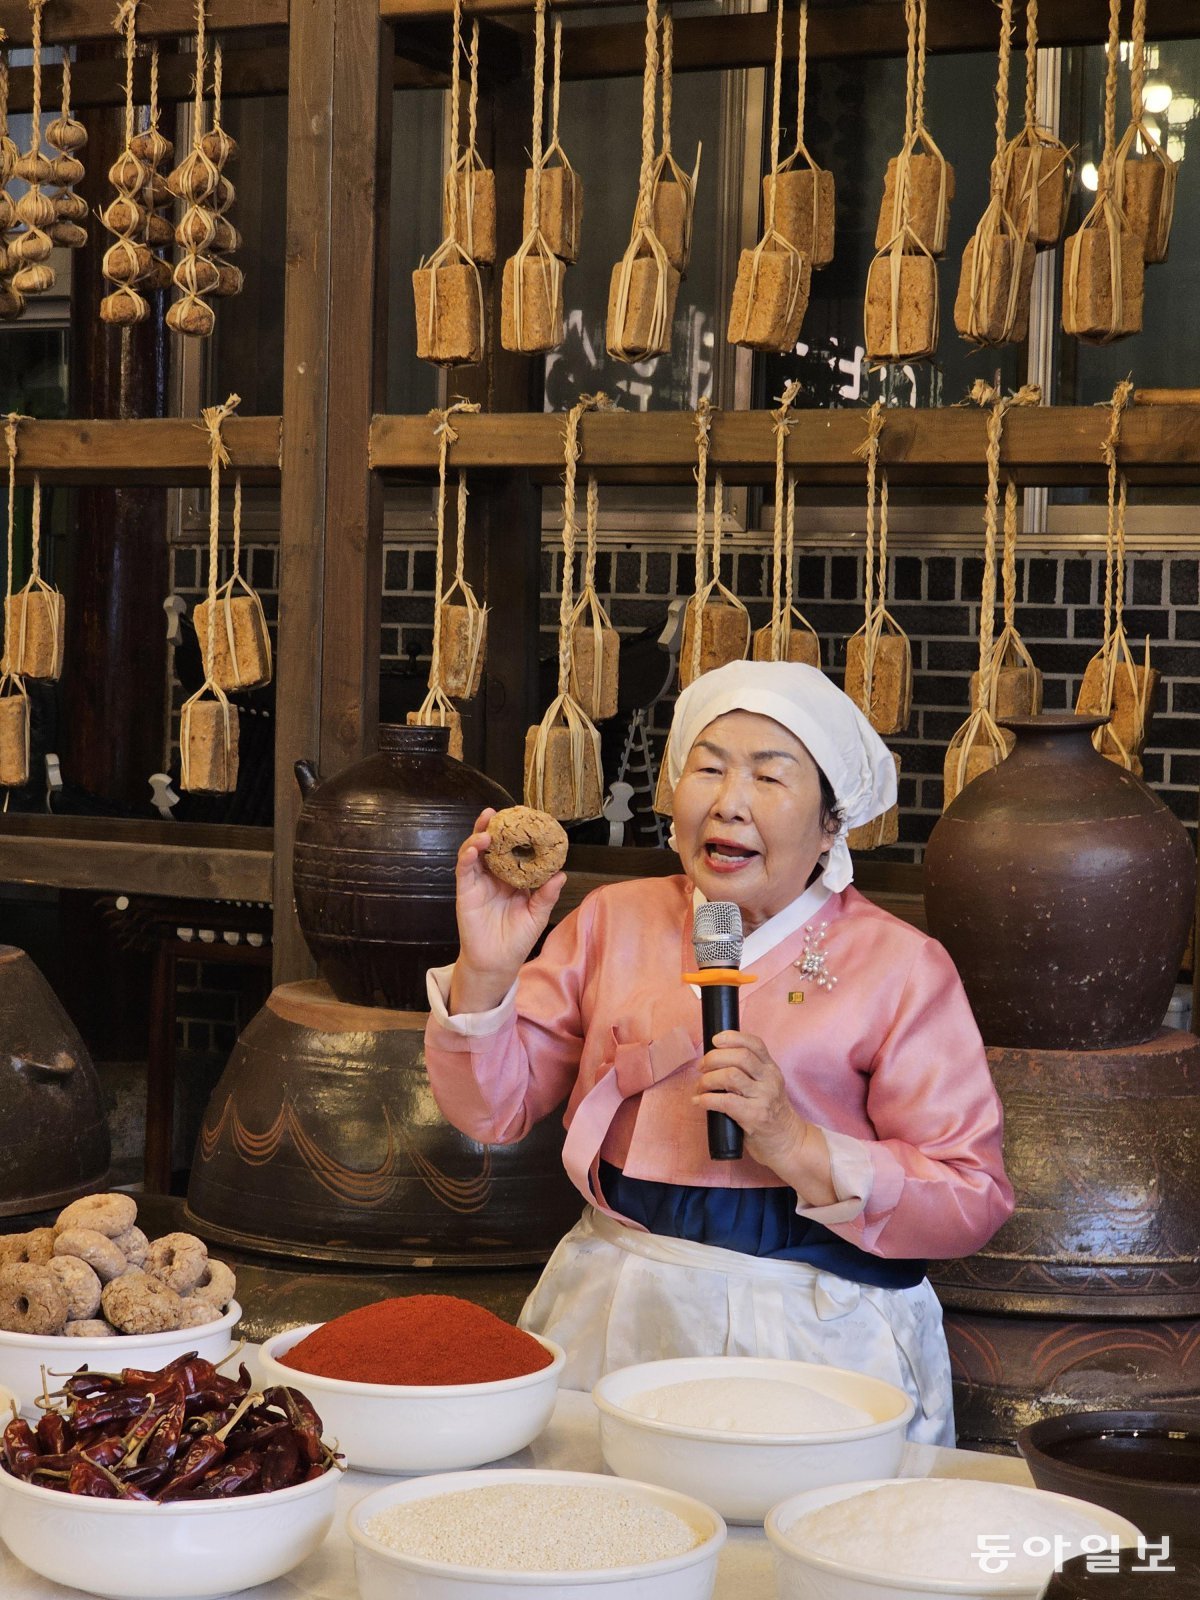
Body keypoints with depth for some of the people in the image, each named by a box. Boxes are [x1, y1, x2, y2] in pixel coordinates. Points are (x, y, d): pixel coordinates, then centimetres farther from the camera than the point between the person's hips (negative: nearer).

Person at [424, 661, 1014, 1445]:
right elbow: (494, 1108, 7)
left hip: (808, 1340, -2)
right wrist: (485, 970, -10)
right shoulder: (614, 921, 11)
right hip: (613, 1317, 3)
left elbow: (975, 1199, -5)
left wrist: (800, 1149, -18)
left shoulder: (900, 966, 0)